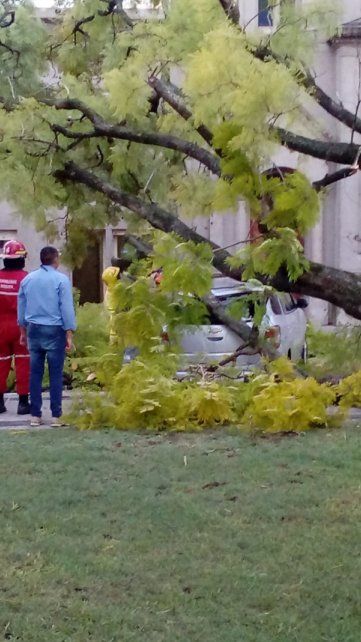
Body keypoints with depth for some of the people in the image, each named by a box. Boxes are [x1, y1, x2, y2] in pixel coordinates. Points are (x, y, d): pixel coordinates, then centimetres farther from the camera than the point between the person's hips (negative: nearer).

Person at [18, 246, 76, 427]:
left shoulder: (27, 279, 7)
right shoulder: (61, 280, -7)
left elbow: (21, 307, 14)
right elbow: (67, 308, -9)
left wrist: (23, 331, 23)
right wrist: (69, 334, -5)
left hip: (34, 330, 4)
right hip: (54, 330, -4)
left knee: (35, 373, 8)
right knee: (56, 374, 0)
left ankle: (35, 415, 9)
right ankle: (56, 415, 0)